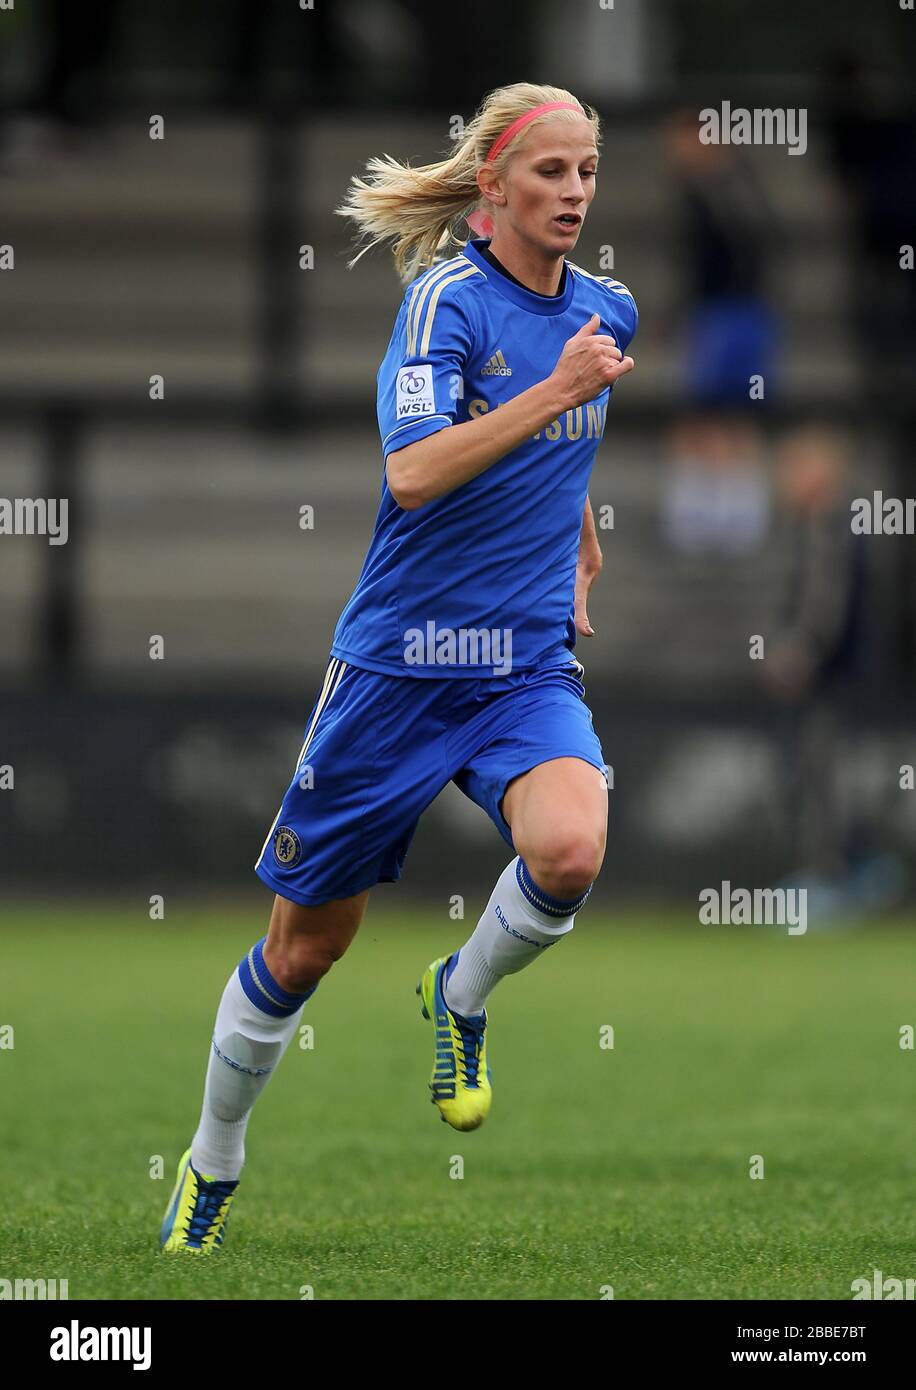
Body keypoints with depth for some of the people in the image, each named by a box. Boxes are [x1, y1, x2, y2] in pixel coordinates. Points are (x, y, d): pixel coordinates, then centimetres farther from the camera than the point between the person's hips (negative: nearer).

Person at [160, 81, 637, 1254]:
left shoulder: (605, 310, 6)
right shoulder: (447, 300, -14)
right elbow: (414, 473, -28)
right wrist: (557, 390, -30)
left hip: (530, 668, 4)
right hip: (401, 661, -4)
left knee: (568, 852, -28)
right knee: (307, 942, 6)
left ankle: (462, 997, 4)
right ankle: (213, 1164, 29)